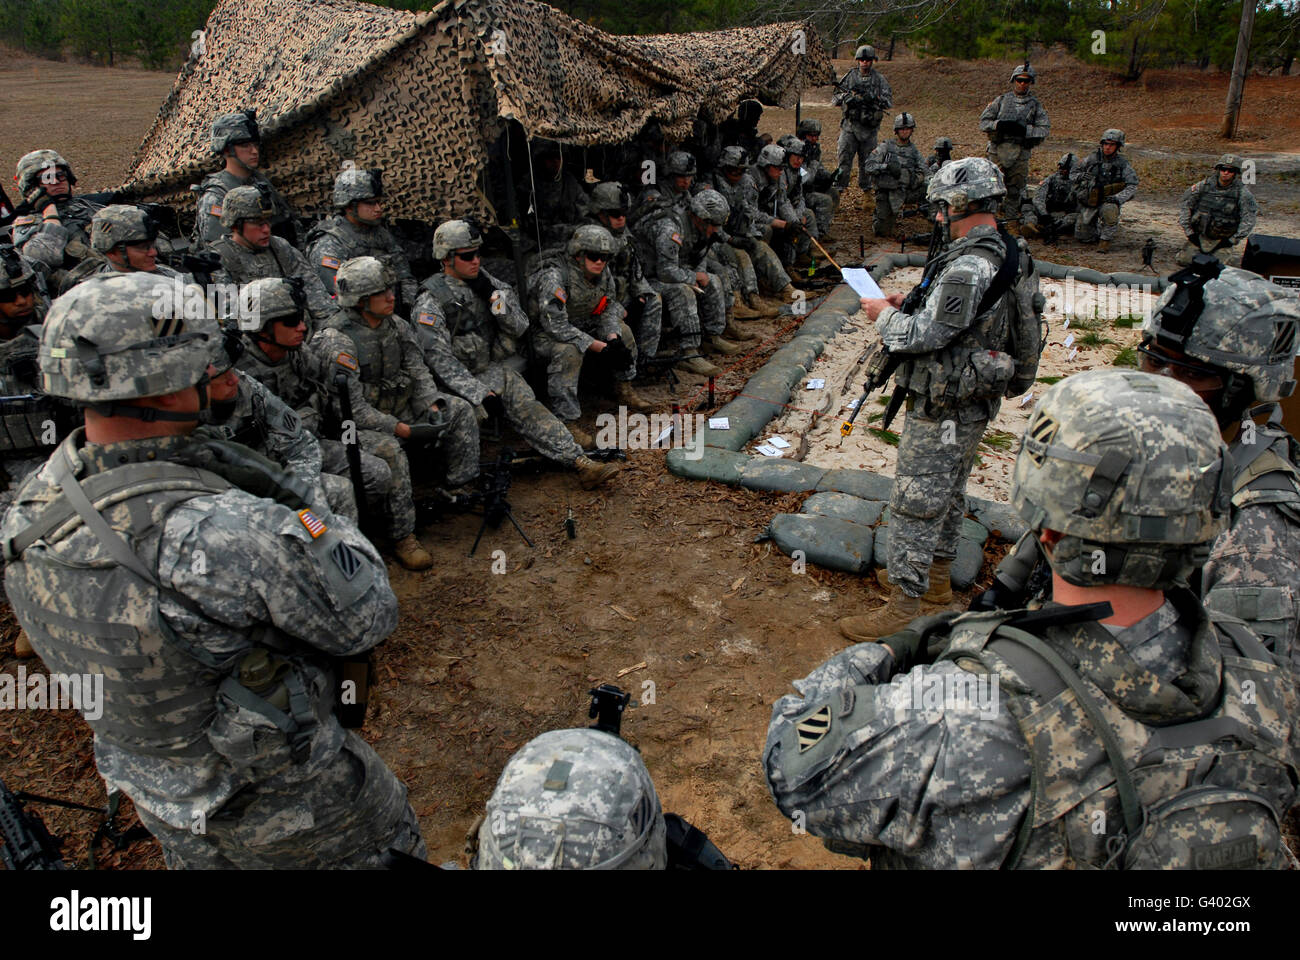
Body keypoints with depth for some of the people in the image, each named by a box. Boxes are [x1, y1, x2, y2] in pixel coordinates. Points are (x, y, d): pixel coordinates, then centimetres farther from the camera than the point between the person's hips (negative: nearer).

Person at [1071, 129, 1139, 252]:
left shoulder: (1122, 163, -7)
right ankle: (1097, 226, 36)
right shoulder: (1093, 158, -5)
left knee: (1110, 210, -38)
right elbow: (1072, 174, 3)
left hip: (1107, 201, -2)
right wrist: (1080, 176, -21)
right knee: (1082, 237, 3)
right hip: (1088, 205, 2)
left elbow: (1132, 186, -11)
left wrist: (1118, 198, -28)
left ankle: (1106, 240, -18)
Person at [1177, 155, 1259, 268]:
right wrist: (1189, 232, -4)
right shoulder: (1203, 186, -5)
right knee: (1184, 260, -14)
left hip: (1222, 240, -1)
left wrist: (1233, 240, -11)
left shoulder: (1242, 193, -8)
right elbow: (1185, 207, 0)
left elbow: (1248, 220, -7)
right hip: (1199, 236, 1)